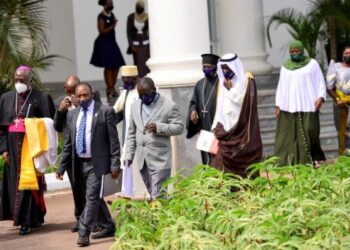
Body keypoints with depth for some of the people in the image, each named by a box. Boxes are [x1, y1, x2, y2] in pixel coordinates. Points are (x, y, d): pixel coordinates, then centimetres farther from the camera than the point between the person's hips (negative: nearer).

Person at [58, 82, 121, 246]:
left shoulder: (105, 112, -5)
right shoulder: (72, 114, 10)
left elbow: (113, 140, -7)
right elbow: (67, 143, 12)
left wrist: (115, 164, -12)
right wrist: (62, 166, 7)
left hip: (97, 163, -6)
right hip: (79, 163, 6)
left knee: (92, 197, -11)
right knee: (94, 198, 14)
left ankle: (84, 233, -9)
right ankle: (108, 227, 28)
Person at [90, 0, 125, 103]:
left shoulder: (112, 15, 11)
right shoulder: (101, 17, -13)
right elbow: (102, 31, -17)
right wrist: (112, 26, -22)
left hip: (112, 42, 8)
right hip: (104, 44, -8)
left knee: (116, 66, 7)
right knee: (108, 67, -6)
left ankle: (112, 88, 19)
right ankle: (110, 91, -1)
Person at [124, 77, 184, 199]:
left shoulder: (169, 105, -4)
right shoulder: (135, 106, 12)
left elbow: (179, 127, -6)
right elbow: (131, 133, 15)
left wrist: (158, 127, -20)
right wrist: (129, 154, 7)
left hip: (159, 159, -5)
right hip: (142, 159, 5)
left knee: (158, 197, -10)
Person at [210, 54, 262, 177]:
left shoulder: (246, 80, -3)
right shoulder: (223, 82, 12)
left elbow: (246, 102, -13)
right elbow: (219, 106, 15)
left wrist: (230, 89, -12)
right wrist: (216, 126, 10)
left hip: (242, 132, -5)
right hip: (226, 130, 5)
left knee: (243, 164, -3)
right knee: (225, 165, -3)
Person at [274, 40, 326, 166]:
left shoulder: (312, 64, 5)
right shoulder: (285, 67, 12)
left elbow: (320, 82, 4)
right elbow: (281, 87, 15)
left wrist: (321, 97, -12)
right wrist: (278, 105, 8)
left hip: (308, 105, -2)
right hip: (289, 107, 2)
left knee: (309, 131, -11)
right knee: (290, 135, -4)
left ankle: (313, 158, 4)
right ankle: (291, 162, -5)